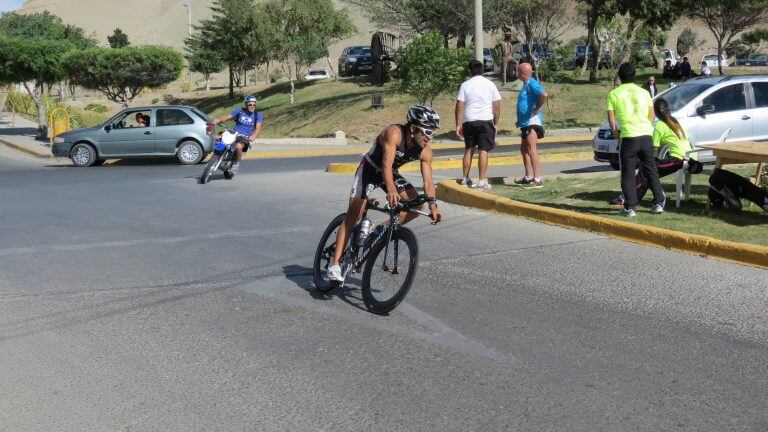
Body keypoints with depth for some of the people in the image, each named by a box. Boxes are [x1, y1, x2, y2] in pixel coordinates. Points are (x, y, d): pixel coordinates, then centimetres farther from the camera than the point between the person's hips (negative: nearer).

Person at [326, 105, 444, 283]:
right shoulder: (394, 133, -34)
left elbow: (428, 182, -16)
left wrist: (433, 206, -31)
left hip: (391, 173, 6)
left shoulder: (425, 152, -16)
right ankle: (335, 265, -13)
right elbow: (386, 165, -44)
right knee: (352, 216, -13)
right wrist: (391, 189, -60)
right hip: (369, 169, -6)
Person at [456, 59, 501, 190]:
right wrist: (496, 123, 9)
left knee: (469, 150, 15)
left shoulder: (465, 85, 0)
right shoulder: (490, 84, 1)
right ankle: (482, 182, -7)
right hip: (485, 121, -2)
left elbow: (460, 106, -3)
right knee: (483, 151, -2)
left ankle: (465, 179, 20)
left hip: (468, 122, 2)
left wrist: (458, 124, 1)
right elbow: (497, 106, 1)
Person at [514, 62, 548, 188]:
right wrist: (520, 120, 24)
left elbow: (544, 94, -31)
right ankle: (528, 177, 23)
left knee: (531, 149, -15)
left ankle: (537, 180, -19)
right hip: (525, 123, 11)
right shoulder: (526, 84, 18)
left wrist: (537, 109, -21)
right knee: (524, 149, 16)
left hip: (532, 122, -11)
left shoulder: (532, 83, -13)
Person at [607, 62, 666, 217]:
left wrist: (615, 132, 14)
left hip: (628, 137, -4)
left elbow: (611, 118, -1)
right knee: (651, 170, 14)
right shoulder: (643, 92, 12)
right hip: (646, 135, 4)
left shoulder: (614, 94, 1)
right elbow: (652, 114, 13)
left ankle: (630, 208, -2)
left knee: (628, 174, 2)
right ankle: (659, 203, 15)